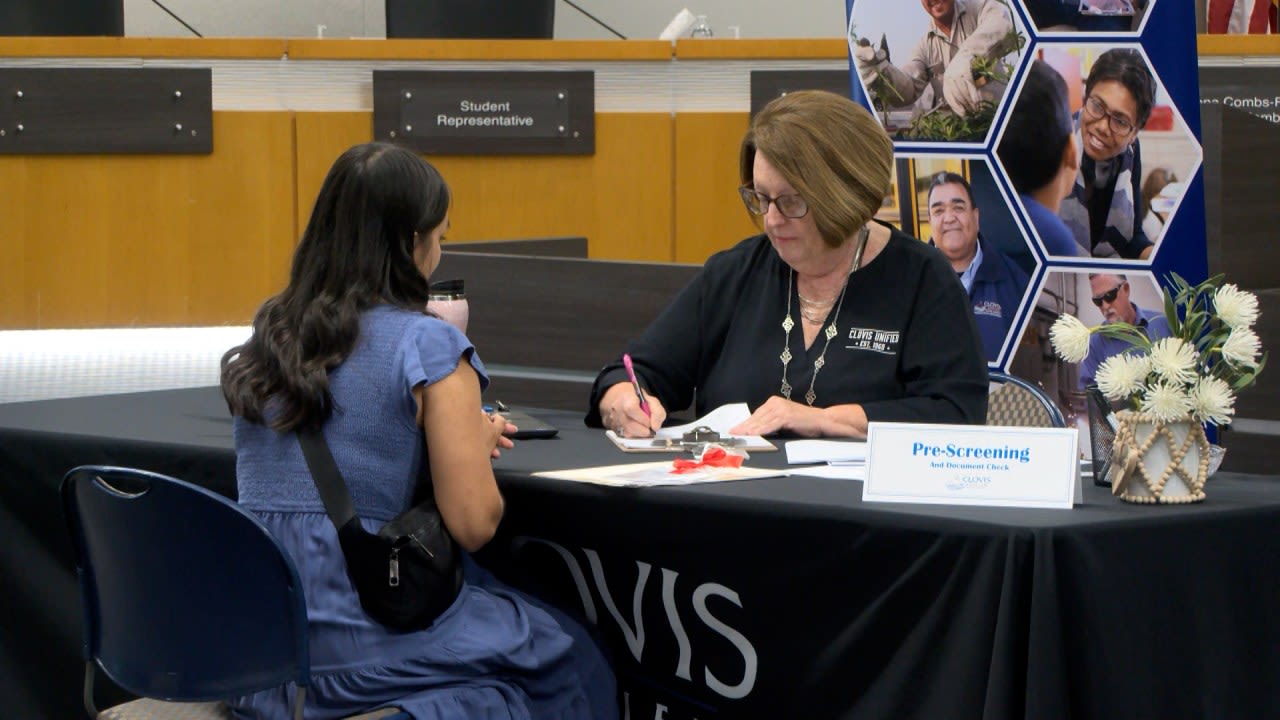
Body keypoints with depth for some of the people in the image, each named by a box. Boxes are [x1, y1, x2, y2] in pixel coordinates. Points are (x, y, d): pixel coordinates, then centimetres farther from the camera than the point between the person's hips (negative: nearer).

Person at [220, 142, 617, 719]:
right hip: (362, 645, -7)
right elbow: (475, 523, -12)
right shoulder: (430, 347, -12)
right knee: (569, 656, 19)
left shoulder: (266, 335, 8)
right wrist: (478, 444, 7)